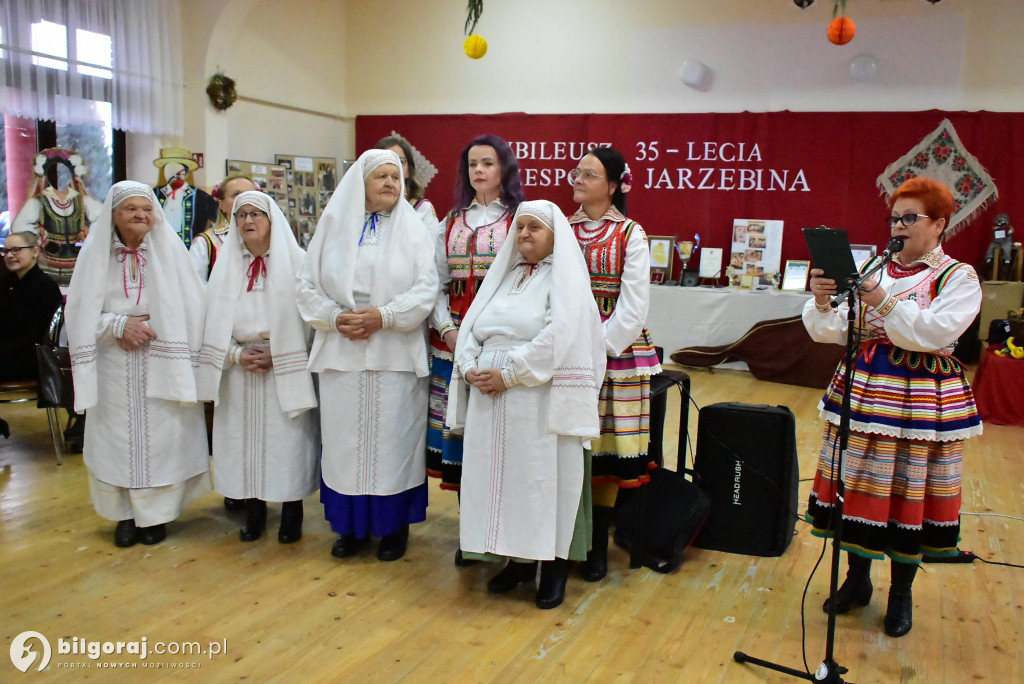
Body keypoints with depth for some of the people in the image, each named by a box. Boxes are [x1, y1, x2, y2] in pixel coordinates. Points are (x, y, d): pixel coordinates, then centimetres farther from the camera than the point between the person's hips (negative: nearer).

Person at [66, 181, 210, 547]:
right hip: (114, 364, 1)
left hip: (162, 364, -1)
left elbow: (188, 308, -2)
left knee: (160, 434, 0)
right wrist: (120, 325, -12)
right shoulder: (96, 252, 2)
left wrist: (152, 328, -13)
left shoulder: (169, 249, 0)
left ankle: (156, 513, 14)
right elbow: (81, 311, 2)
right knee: (118, 434, 4)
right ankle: (127, 513, 18)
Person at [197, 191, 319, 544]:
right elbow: (215, 321, 7)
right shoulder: (227, 265, 10)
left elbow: (307, 318, -4)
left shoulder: (295, 262, -1)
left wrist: (276, 355, -12)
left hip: (285, 371, -3)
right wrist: (238, 355, -8)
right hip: (239, 372, 3)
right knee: (244, 438, 4)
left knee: (286, 438, -2)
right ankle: (253, 508, 18)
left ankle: (292, 511, 12)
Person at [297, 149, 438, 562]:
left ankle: (394, 527, 16)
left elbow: (426, 287, -4)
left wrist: (383, 316, -16)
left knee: (393, 438, 2)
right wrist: (335, 317, -10)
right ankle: (351, 526, 19)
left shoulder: (412, 228, 4)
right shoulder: (334, 225, 9)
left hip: (395, 354, -1)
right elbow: (308, 284, 6)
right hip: (341, 353, 2)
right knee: (345, 438, 6)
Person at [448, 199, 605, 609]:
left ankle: (554, 563, 11)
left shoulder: (565, 279, -1)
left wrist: (509, 375, -18)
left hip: (540, 395, -6)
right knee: (499, 475, 7)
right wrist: (471, 367, -5)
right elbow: (473, 326, 13)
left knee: (543, 477, -2)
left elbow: (557, 337, -16)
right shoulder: (505, 275, 19)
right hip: (490, 393, 6)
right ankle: (518, 559, 20)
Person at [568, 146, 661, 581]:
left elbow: (633, 306, -6)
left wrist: (596, 349, -13)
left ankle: (598, 544, 16)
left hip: (615, 351, -3)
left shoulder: (630, 236, -2)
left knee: (605, 448, 3)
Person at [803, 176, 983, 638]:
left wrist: (885, 303, -27)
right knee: (860, 487, 8)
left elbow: (934, 333, -18)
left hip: (921, 400, -3)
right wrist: (822, 302, -20)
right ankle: (857, 580, 27)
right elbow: (835, 331, 0)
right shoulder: (871, 269, 8)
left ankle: (901, 594, 23)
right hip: (863, 390, 3)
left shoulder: (959, 278, -1)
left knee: (909, 494, 5)